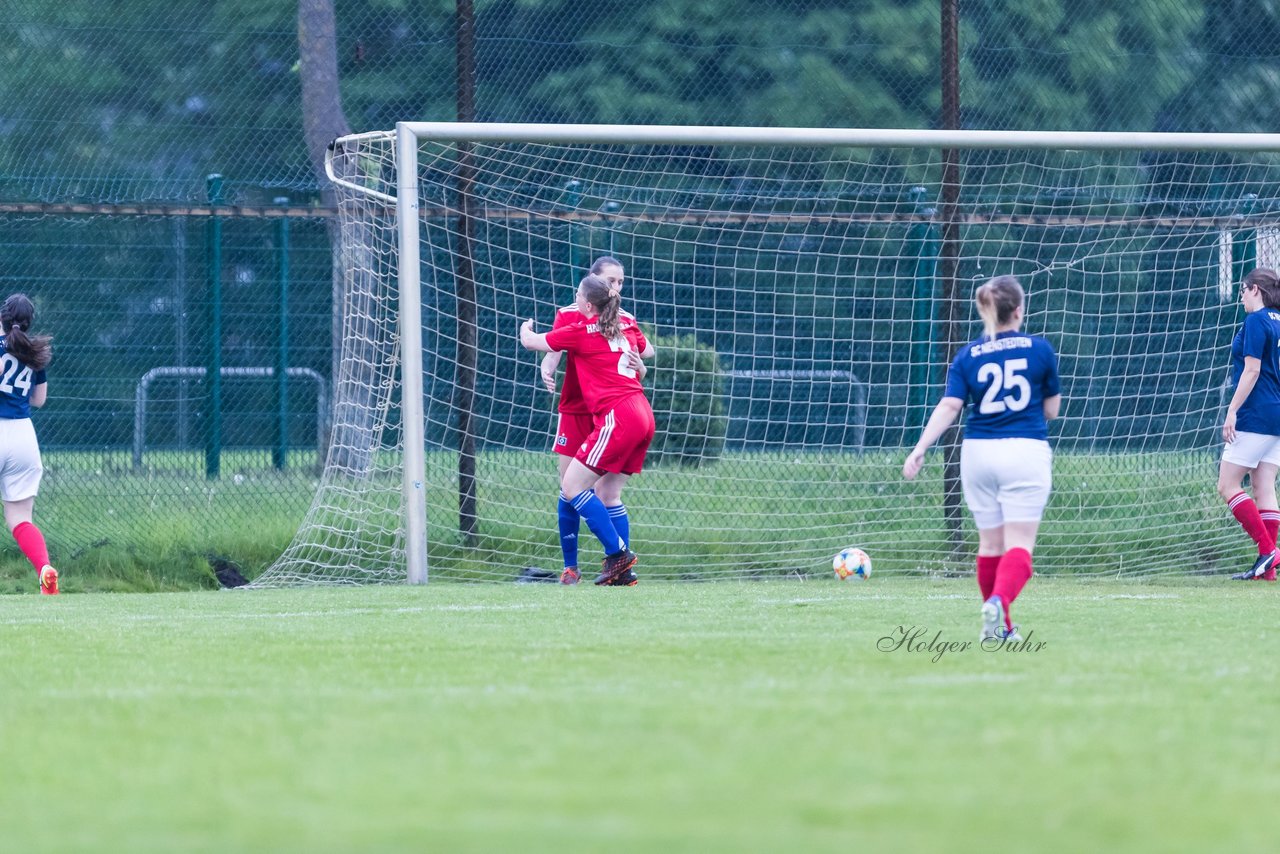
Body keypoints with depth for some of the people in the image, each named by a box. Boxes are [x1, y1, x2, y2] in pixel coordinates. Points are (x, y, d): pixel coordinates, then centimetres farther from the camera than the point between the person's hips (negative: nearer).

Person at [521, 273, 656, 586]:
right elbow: (648, 351, 33)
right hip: (642, 414, 8)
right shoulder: (626, 323, 14)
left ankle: (618, 552, -9)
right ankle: (623, 571, 7)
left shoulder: (580, 332, -4)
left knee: (572, 486, -6)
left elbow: (529, 342, 8)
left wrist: (525, 328, 29)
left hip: (616, 416, -8)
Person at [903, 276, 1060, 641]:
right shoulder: (1040, 349, 0)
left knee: (990, 543, 14)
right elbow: (1052, 410, 7)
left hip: (978, 451, 3)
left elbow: (948, 407, -9)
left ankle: (1001, 626, 21)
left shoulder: (968, 356, 3)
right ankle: (999, 603, -33)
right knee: (1019, 544, -7)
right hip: (1026, 451, -3)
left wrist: (919, 450, -11)